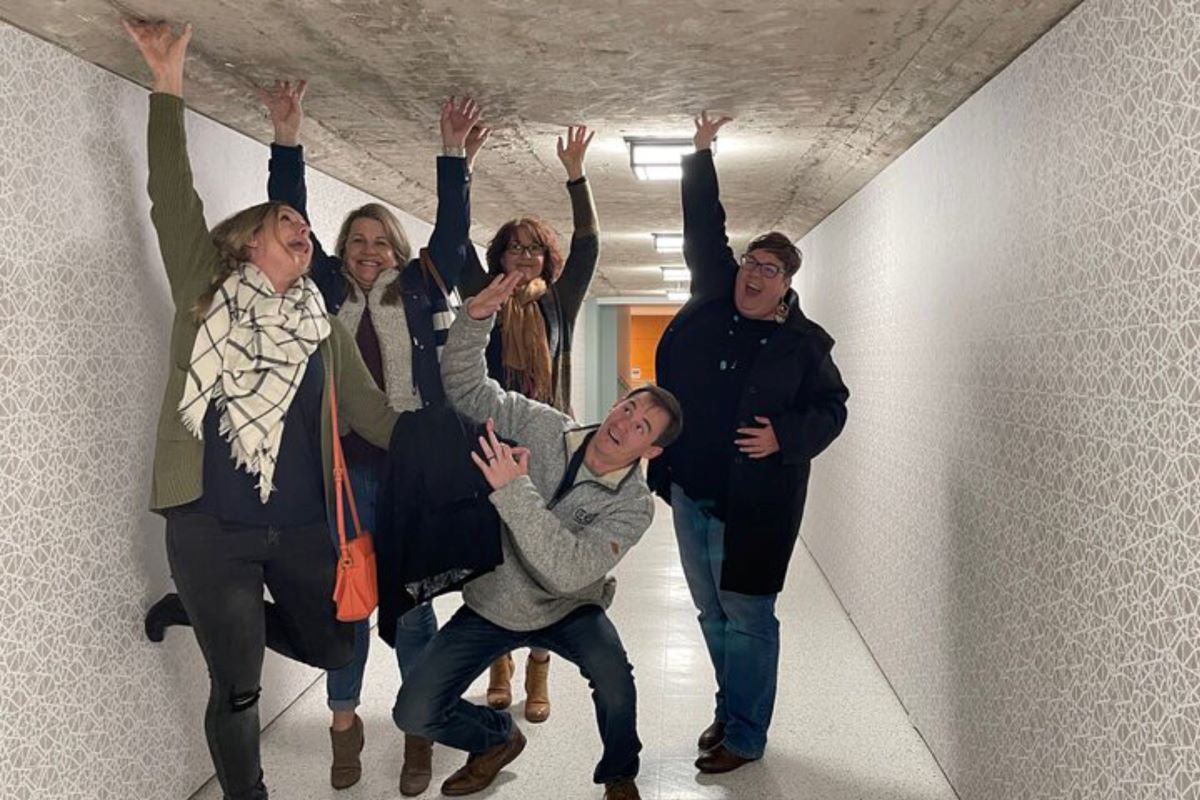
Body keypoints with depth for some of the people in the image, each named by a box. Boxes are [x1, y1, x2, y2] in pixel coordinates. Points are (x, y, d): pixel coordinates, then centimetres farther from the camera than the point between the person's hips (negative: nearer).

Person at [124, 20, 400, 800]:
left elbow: (373, 412, 9)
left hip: (304, 525, 4)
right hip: (211, 527, -4)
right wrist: (169, 84, -13)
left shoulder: (324, 330, 9)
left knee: (337, 645, 17)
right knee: (236, 686, 5)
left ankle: (215, 617, 36)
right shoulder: (205, 291, 1)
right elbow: (173, 198, -7)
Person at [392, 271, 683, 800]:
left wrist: (514, 492, -44)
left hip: (566, 611, -2)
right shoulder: (542, 425, -13)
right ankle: (498, 737, 27)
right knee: (415, 714, -7)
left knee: (613, 677, -32)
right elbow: (464, 388, -10)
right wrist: (475, 319, -28)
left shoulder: (632, 505, -22)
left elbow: (568, 571, -37)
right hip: (488, 603, 3)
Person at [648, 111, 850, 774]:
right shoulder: (712, 304, 4)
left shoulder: (804, 342, -3)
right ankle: (730, 711, 33)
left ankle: (745, 734, 13)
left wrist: (784, 437, -17)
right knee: (712, 614, 16)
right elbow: (704, 231, 8)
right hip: (690, 490, 5)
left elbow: (831, 409, 1)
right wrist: (701, 155, 5)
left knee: (747, 618, 1)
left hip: (751, 502, -5)